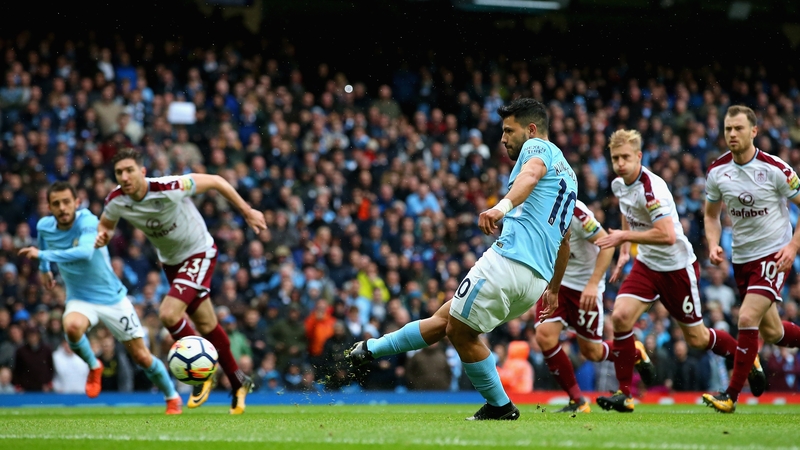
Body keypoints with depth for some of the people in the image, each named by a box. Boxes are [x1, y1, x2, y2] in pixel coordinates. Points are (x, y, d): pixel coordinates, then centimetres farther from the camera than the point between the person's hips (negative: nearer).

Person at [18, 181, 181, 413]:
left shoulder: (88, 222, -24)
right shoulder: (44, 227, -6)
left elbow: (85, 252, -43)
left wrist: (42, 255, -42)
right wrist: (44, 269, 27)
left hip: (112, 298, -3)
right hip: (80, 300, 3)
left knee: (141, 356, 2)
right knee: (72, 326, -34)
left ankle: (172, 397, 27)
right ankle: (93, 367, -4)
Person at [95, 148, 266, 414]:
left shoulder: (169, 188, -32)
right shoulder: (116, 201, -16)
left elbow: (215, 181, -19)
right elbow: (106, 224, 6)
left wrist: (247, 212, -11)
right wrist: (102, 236, -19)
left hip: (199, 254, -6)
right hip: (171, 261, 6)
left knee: (169, 313, -23)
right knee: (206, 326, 14)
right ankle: (238, 383, 32)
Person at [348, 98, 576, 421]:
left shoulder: (538, 147, 1)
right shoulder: (567, 173, 29)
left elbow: (531, 173, -26)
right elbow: (564, 240, 35)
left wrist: (502, 206, -44)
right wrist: (554, 289, 43)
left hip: (510, 259, -9)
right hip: (536, 281, 9)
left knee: (461, 330, 1)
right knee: (445, 317, 15)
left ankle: (500, 406, 9)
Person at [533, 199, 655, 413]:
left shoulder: (573, 211, -25)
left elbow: (606, 243, -21)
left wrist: (593, 284, -26)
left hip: (584, 286, -5)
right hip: (553, 282, 5)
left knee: (592, 352, 3)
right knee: (545, 335, -17)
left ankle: (635, 352, 38)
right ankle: (577, 401, -3)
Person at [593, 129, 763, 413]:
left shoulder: (652, 188, -26)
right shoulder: (619, 185, 0)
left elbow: (667, 236, -34)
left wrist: (625, 236, -28)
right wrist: (624, 251, 14)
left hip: (677, 266, -7)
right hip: (646, 264, 7)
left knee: (697, 339, 6)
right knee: (620, 317, -17)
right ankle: (624, 393, -10)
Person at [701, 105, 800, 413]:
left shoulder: (775, 169, -15)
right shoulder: (717, 171, -1)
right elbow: (711, 215, 13)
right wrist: (713, 245, -5)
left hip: (774, 255, -5)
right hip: (741, 257, 5)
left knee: (747, 318, -20)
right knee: (772, 333, 11)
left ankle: (732, 395, -14)